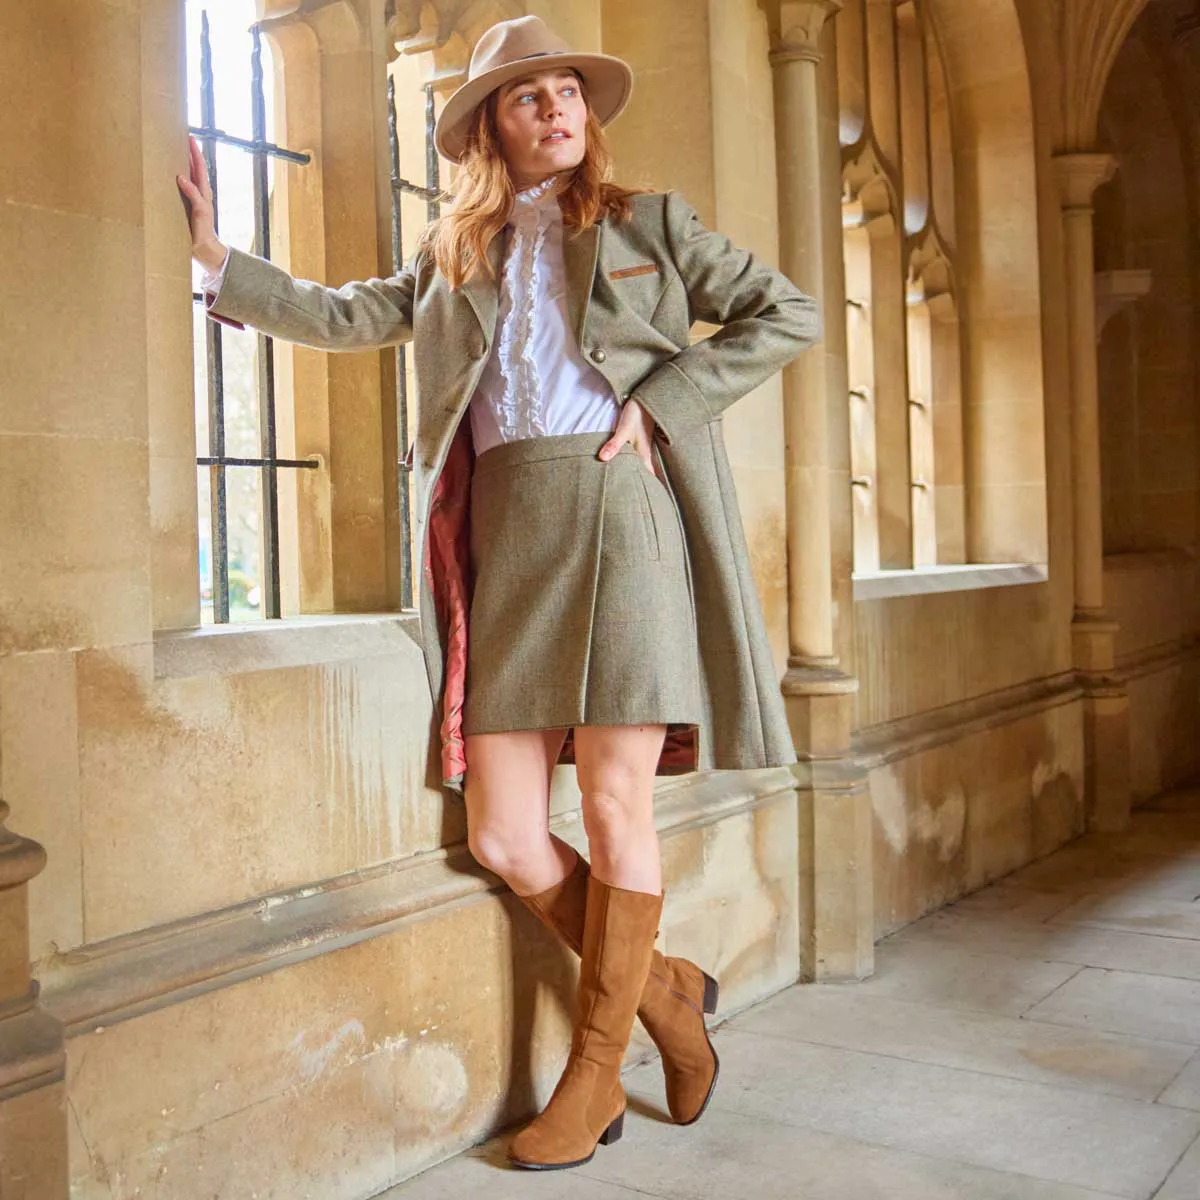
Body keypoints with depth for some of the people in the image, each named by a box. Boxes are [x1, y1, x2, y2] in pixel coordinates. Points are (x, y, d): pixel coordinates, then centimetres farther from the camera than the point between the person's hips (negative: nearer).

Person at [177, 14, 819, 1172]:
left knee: (614, 806, -3)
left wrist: (660, 400, -2)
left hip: (619, 510, -3)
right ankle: (664, 990, 21)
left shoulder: (648, 220, 13)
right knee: (503, 837, -2)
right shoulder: (454, 252, 22)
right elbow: (345, 315, 20)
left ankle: (595, 1067, 14)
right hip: (504, 536, 3)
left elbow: (788, 314, 8)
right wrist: (217, 261, 13)